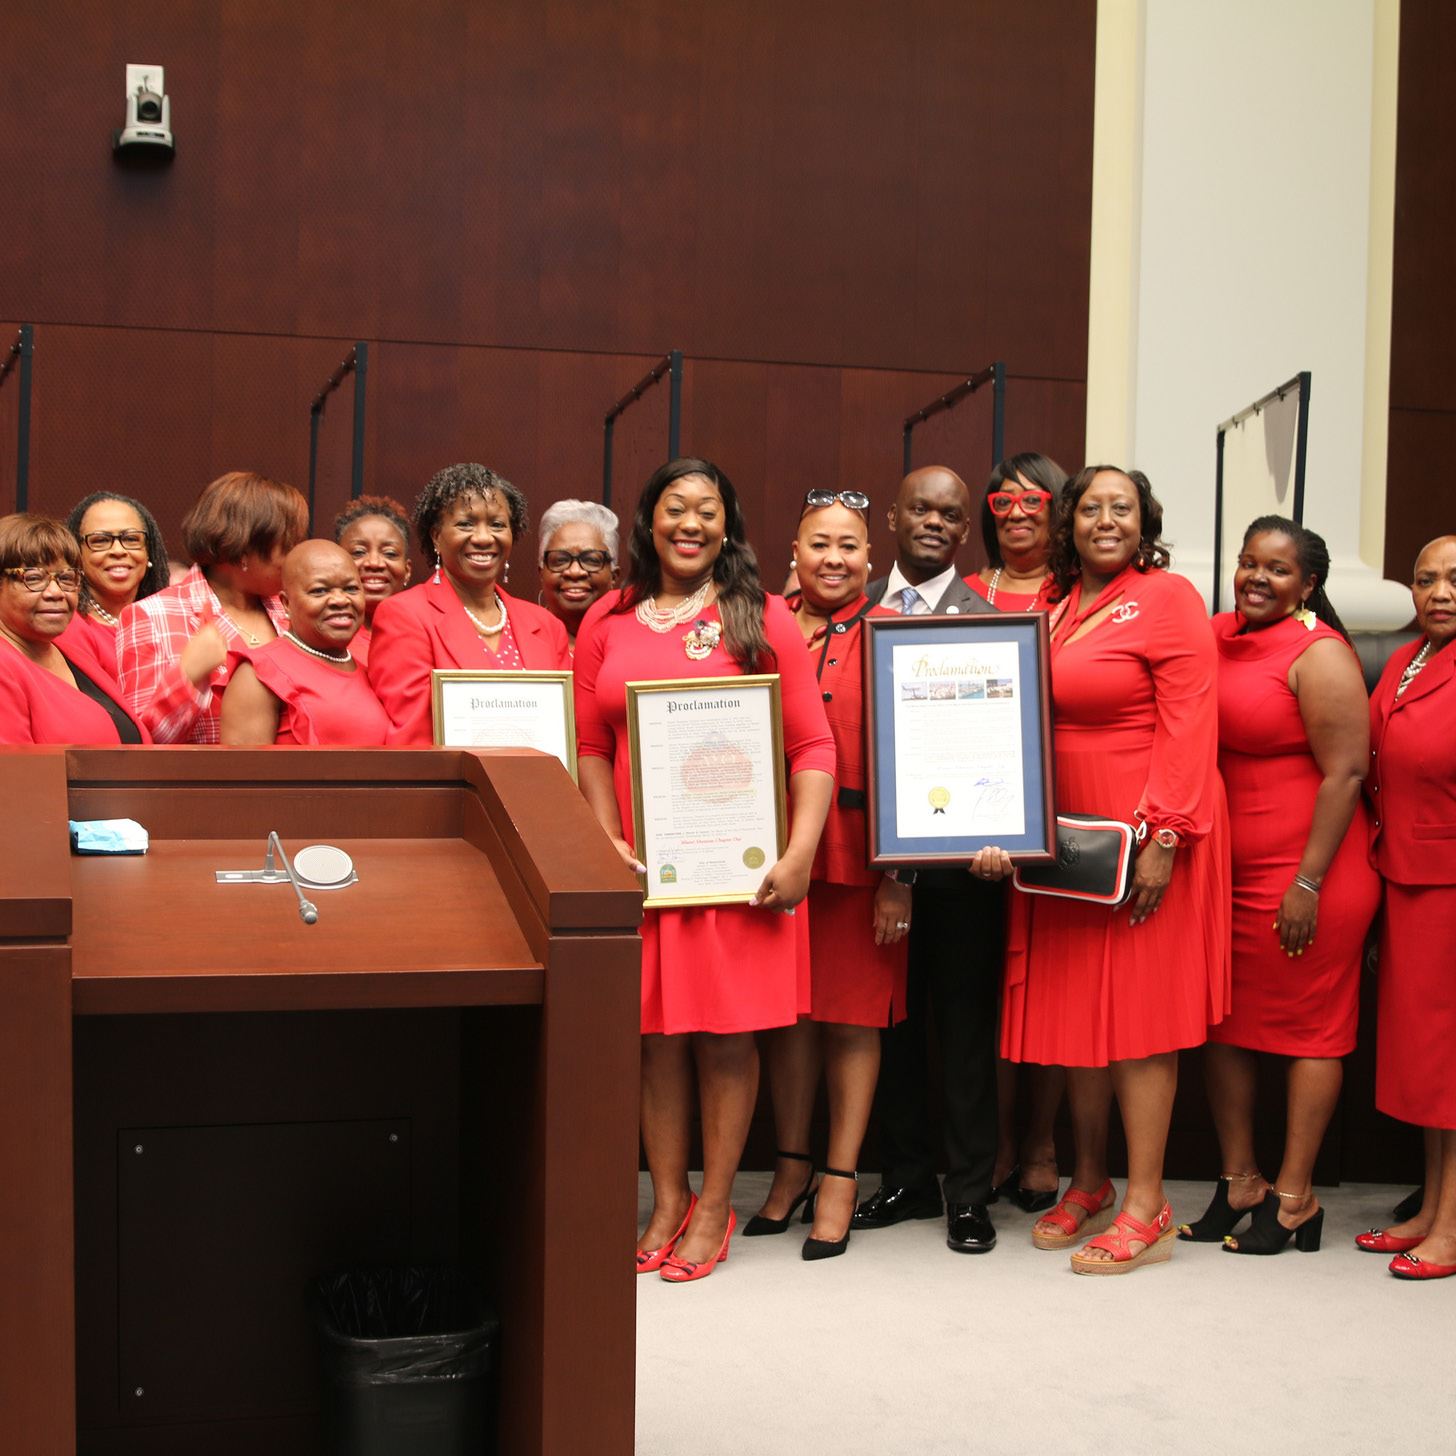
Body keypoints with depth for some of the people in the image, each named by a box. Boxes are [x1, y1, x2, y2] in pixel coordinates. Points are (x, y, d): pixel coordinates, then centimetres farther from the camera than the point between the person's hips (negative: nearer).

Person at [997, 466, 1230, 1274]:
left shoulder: (1168, 597, -6)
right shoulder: (1056, 607, 13)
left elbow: (1188, 726, -13)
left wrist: (1163, 838, -19)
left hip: (1144, 835, -6)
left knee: (1139, 1010, -3)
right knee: (1073, 1007, 10)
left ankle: (1146, 1208, 4)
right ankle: (1087, 1183, 24)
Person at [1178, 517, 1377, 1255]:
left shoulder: (1318, 654, -11)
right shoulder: (1218, 634, 9)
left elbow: (1345, 773, -15)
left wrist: (1308, 883, -18)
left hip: (1304, 870, -7)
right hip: (1223, 867, 7)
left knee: (1307, 1026, 3)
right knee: (1224, 1025, 11)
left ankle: (1294, 1200, 11)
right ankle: (1239, 1182, 23)